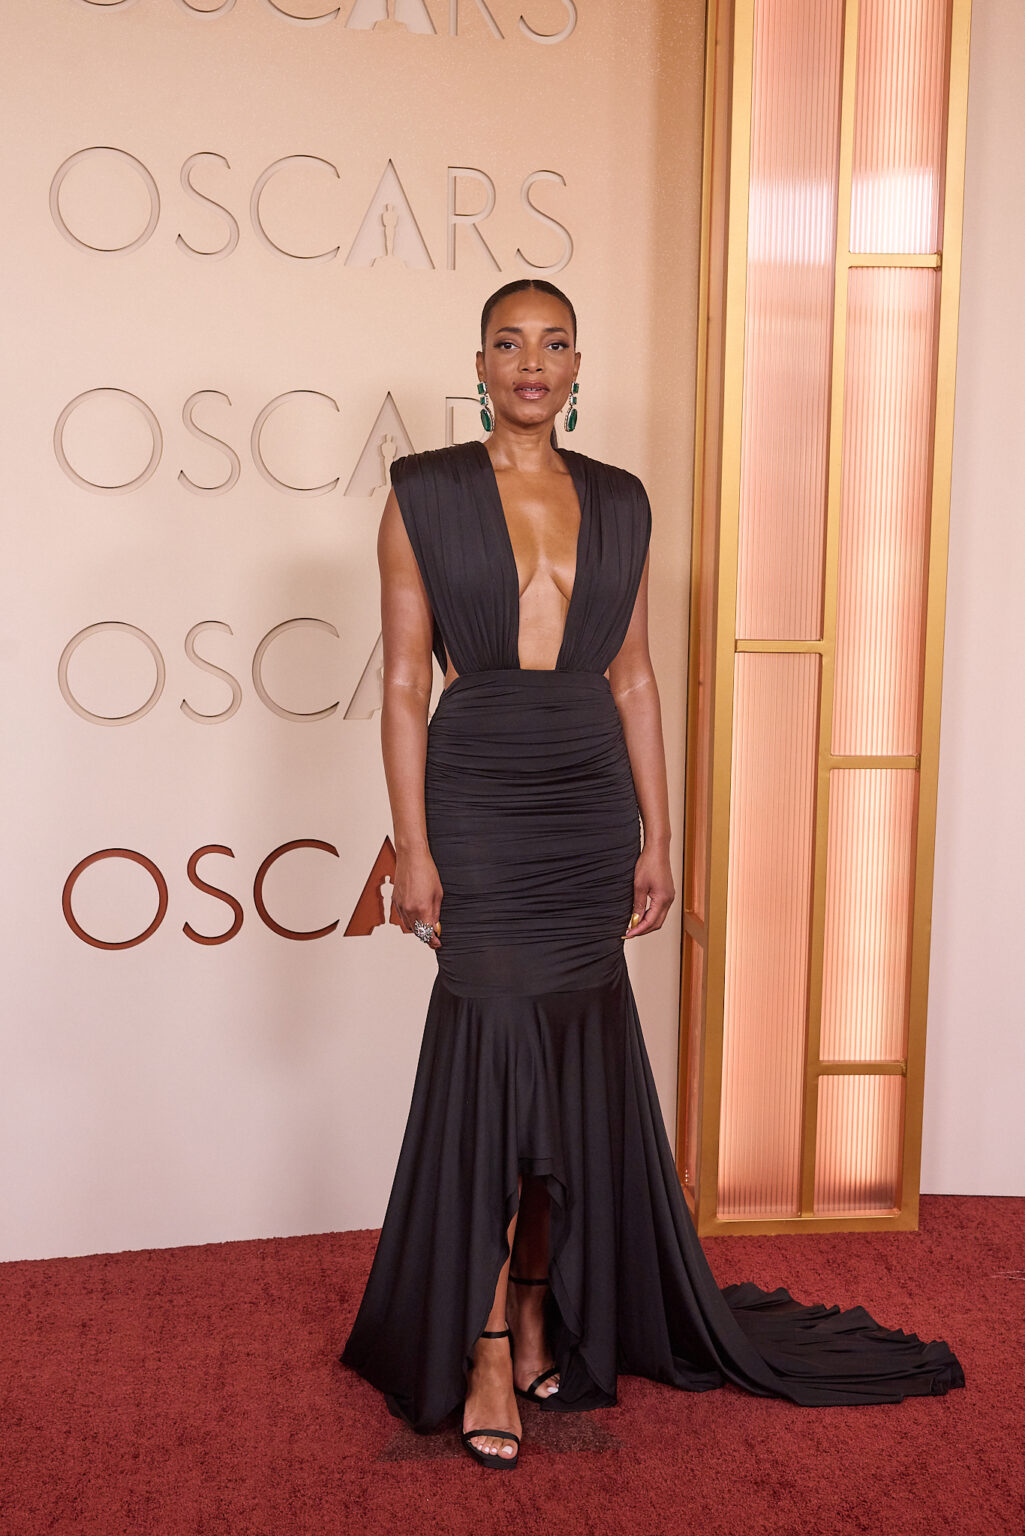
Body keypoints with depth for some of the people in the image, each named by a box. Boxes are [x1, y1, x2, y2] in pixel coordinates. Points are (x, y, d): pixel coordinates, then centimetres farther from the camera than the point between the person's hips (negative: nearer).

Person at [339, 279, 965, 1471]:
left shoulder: (619, 502, 8)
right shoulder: (424, 493, -1)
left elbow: (633, 678, 9)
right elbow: (403, 684, -4)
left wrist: (655, 838, 5)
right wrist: (412, 849, -10)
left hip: (591, 802, 3)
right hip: (478, 800, -3)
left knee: (577, 1070, 7)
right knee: (491, 1065, -3)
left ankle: (542, 1308, 25)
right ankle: (490, 1354, 10)